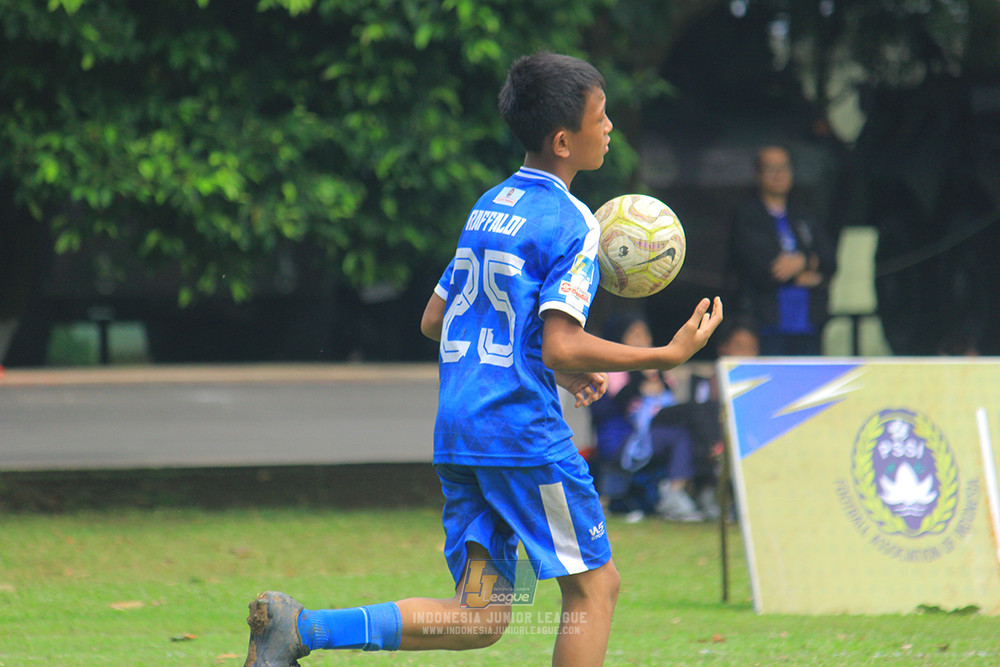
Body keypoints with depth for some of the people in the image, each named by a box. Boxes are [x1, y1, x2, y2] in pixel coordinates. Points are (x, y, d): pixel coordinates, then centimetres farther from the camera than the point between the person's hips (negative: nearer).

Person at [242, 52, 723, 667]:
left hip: (457, 430, 8)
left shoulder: (490, 206, 16)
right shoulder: (571, 224, -9)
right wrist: (667, 356, -12)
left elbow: (434, 321, 22)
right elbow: (561, 346, -19)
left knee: (479, 617, 7)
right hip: (525, 430, -8)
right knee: (594, 585, 6)